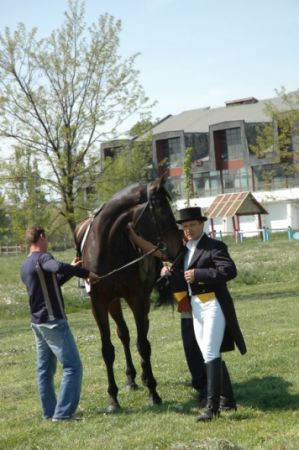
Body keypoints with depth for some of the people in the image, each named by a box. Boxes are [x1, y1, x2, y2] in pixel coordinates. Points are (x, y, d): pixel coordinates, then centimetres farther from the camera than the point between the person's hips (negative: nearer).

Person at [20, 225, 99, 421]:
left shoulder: (25, 265, 15)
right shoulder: (42, 258, -13)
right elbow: (58, 267, -36)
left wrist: (71, 269, 25)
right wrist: (86, 273, -27)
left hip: (38, 322, 10)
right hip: (53, 321, -9)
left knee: (45, 368, 14)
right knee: (73, 366, -6)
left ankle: (50, 412, 19)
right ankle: (63, 413, -10)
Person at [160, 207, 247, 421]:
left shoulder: (215, 247, -9)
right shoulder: (185, 250, 15)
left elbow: (230, 270, -24)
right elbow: (181, 280, 20)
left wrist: (198, 274, -25)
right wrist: (169, 273, -2)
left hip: (213, 305, -8)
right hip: (195, 306, 8)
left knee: (211, 354, -13)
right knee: (209, 355, 13)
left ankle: (212, 406, -14)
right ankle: (228, 399, 25)